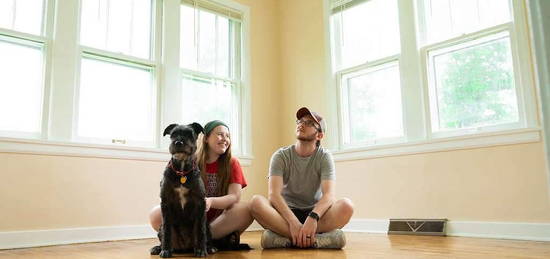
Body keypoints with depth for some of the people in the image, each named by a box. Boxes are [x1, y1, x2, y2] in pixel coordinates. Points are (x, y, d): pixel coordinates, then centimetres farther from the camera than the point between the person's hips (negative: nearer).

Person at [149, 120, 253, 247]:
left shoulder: (232, 163, 0)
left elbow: (234, 196, -11)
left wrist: (211, 202, -32)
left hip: (218, 219, 0)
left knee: (245, 210, -30)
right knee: (156, 214, -23)